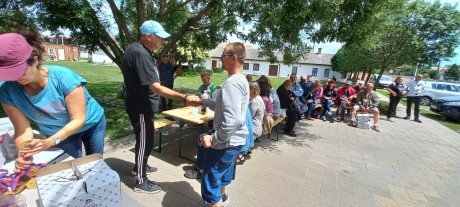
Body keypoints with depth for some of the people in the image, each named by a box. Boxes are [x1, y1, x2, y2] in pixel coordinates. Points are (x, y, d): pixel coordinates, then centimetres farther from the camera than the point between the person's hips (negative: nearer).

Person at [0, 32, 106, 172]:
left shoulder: (63, 77, -33)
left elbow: (79, 119, -30)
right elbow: (23, 129, -17)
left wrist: (49, 142, -41)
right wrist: (24, 154, -35)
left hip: (90, 124, -2)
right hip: (58, 133, 3)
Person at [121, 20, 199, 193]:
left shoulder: (134, 48, 7)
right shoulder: (141, 54, -27)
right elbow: (157, 89, -33)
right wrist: (185, 98, -36)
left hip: (137, 101, 10)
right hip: (139, 105, -10)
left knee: (144, 138, 23)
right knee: (145, 140, 3)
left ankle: (139, 167, 44)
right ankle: (141, 181, 21)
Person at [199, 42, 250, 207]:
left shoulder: (232, 83, -25)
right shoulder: (241, 80, 7)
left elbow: (233, 121, -34)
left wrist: (213, 139, -25)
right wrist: (203, 101, 12)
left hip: (226, 142, -11)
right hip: (235, 140, 11)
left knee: (210, 181, 6)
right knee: (222, 172, 31)